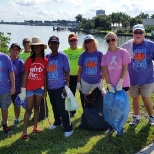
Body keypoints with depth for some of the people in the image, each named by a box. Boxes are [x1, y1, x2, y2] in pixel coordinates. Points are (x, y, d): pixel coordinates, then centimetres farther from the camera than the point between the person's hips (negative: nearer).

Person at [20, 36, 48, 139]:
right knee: (29, 109, -1)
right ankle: (24, 132, 4)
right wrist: (23, 89, -8)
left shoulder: (45, 60, -2)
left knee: (37, 107, 15)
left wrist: (45, 89, 5)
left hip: (40, 88, 2)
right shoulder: (29, 60, -6)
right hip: (29, 88, -2)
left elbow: (45, 76, 3)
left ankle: (35, 128, 28)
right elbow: (25, 75, -4)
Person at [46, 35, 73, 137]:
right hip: (50, 87, 5)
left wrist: (67, 86, -12)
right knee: (54, 106, 19)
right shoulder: (47, 57, 4)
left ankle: (68, 128, 4)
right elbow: (45, 72, 11)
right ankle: (57, 122, 39)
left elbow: (67, 72, -7)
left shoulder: (63, 56, -8)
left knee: (62, 108, -6)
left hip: (60, 87, -5)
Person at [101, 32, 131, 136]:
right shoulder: (106, 55, 0)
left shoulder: (123, 52, -9)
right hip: (111, 85, 3)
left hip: (123, 84, -3)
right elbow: (105, 71, -1)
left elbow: (125, 68, -11)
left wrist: (120, 83, -15)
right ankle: (112, 125, 27)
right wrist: (109, 85, -7)